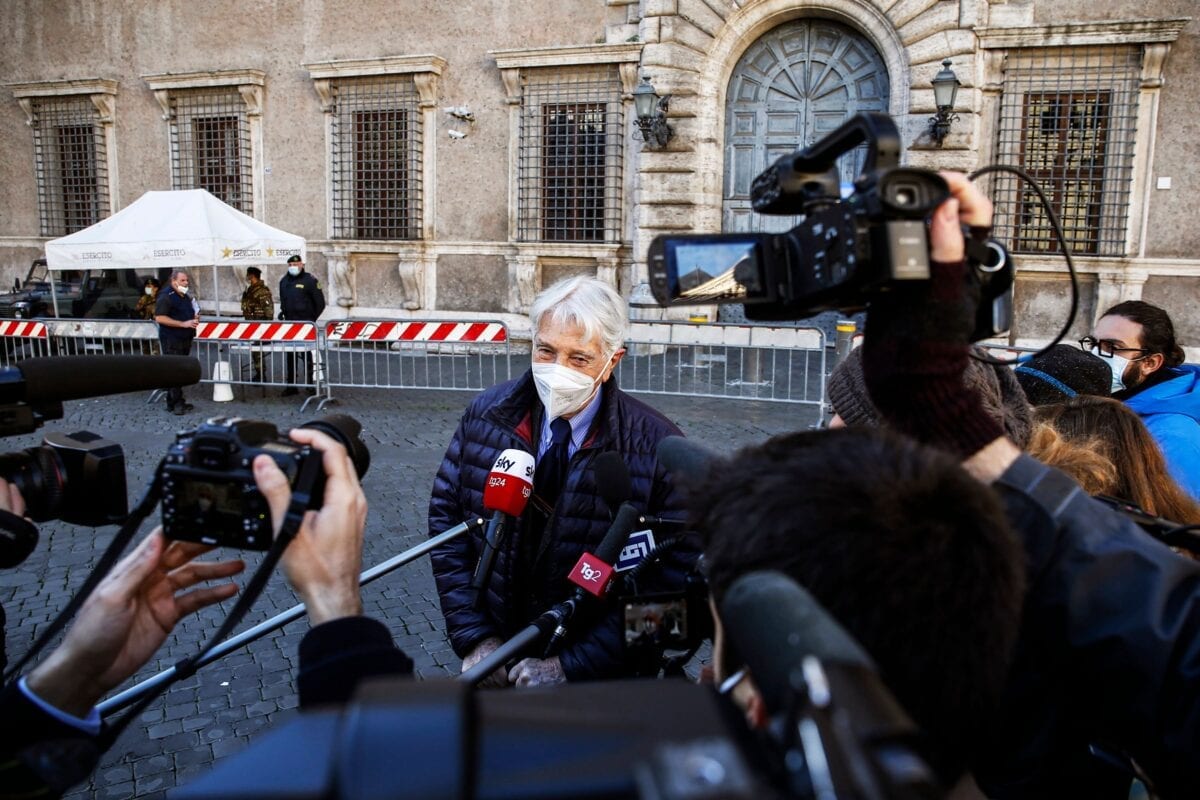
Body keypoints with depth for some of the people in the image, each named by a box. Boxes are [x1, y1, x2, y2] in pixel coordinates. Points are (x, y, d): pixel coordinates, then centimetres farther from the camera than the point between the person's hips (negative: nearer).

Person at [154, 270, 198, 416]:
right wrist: (183, 324, -22)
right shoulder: (166, 297, -10)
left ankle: (177, 402, 16)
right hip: (171, 340, -8)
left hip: (185, 339, 8)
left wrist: (195, 319, 8)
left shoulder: (186, 298, 17)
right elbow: (159, 318, -19)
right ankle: (175, 404, -6)